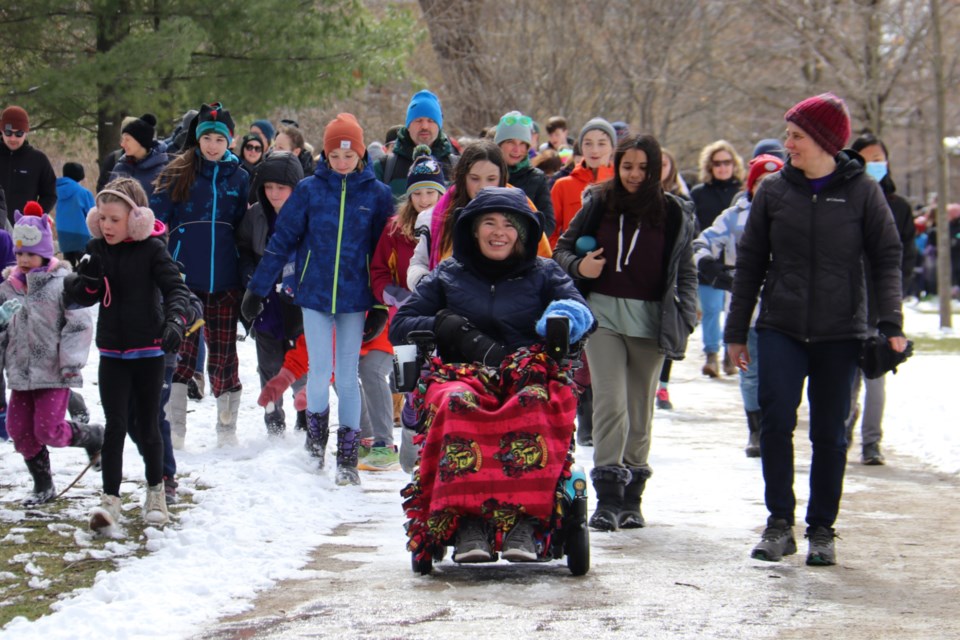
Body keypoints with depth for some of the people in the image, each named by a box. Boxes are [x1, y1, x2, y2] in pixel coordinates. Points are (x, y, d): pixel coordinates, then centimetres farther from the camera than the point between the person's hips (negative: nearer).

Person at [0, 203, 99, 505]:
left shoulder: (61, 283, -10)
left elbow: (79, 324, -12)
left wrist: (71, 362, -17)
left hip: (53, 372, -6)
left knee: (48, 431, -9)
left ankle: (94, 436, 20)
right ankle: (43, 485, 22)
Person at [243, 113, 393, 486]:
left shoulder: (377, 194, -1)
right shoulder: (309, 189, -1)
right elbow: (282, 240, 3)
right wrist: (257, 288, 3)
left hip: (354, 299, 0)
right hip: (315, 294, 0)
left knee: (348, 377, 2)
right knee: (319, 373, -2)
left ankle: (347, 459, 10)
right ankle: (316, 439, 24)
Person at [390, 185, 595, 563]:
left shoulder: (544, 274, 20)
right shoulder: (448, 276, 21)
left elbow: (582, 315, 5)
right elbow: (399, 326, 14)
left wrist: (567, 318, -20)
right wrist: (448, 328, -5)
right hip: (462, 376, 0)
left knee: (539, 405, -39)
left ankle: (523, 520, -42)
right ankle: (468, 520, -41)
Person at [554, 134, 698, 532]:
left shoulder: (672, 214, 5)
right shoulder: (598, 204, 5)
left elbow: (685, 271, 10)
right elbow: (564, 248, 13)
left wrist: (684, 318, 0)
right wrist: (578, 267, -8)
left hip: (650, 320, 1)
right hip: (603, 313, -1)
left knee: (640, 409, 8)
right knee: (610, 402, -12)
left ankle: (631, 499, 19)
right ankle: (607, 498, -12)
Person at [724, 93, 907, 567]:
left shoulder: (862, 191, -1)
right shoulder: (774, 191, 4)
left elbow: (886, 260, 2)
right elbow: (750, 263, 10)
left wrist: (891, 323, -10)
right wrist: (736, 331, 9)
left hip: (839, 333, -1)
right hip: (781, 329, 1)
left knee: (830, 433, 4)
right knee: (776, 420, -12)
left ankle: (822, 529, 16)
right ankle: (780, 521, -2)